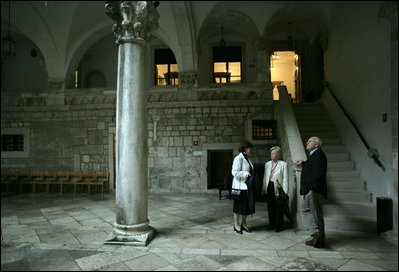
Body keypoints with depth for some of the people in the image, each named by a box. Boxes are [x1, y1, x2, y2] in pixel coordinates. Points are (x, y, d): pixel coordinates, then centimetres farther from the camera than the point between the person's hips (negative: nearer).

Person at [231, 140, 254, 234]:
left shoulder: (247, 158, 13)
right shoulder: (238, 158, -14)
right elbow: (235, 172, -21)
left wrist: (251, 175, 3)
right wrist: (247, 174, -18)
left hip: (247, 186, 8)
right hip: (240, 186, -8)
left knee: (246, 205, 13)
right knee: (239, 205, 4)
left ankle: (244, 224, 27)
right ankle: (236, 225, 17)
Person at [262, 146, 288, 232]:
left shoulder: (283, 164, -4)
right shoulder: (267, 164, 11)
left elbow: (285, 178, -6)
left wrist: (285, 192, -11)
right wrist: (263, 189, 10)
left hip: (278, 188, -4)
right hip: (269, 187, 5)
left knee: (279, 208, 4)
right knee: (270, 207, 12)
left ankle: (279, 226, 19)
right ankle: (272, 224, 27)